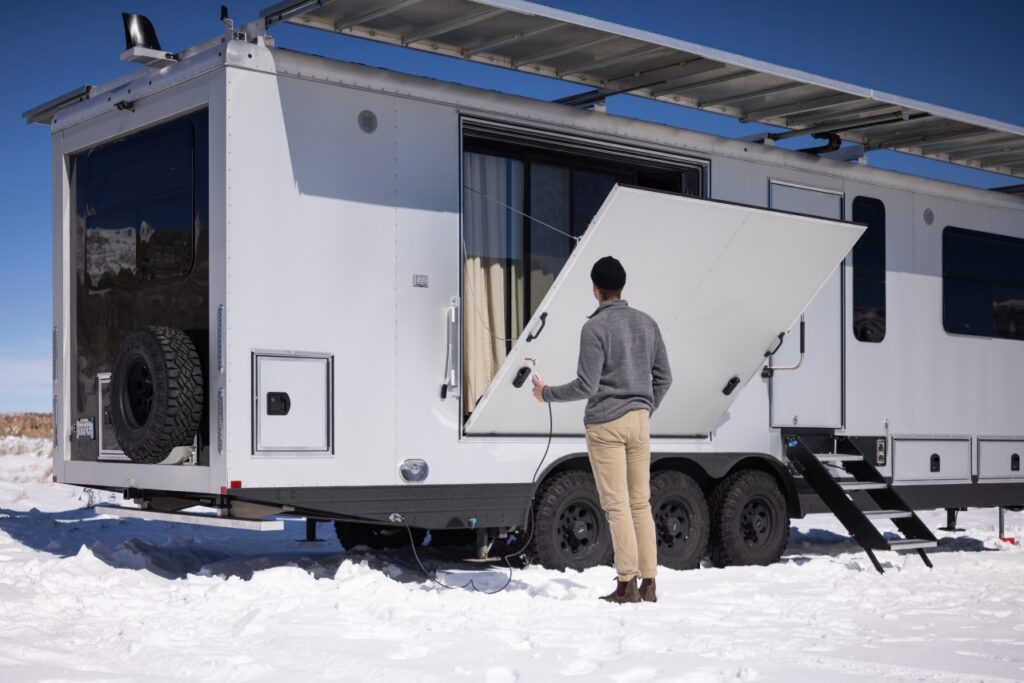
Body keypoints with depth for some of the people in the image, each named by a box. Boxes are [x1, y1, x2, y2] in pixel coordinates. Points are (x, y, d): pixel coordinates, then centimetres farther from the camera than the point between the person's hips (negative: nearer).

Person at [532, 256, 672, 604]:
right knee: (641, 503, 10)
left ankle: (627, 584, -4)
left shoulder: (595, 327, -11)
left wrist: (547, 393, 1)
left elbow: (586, 386, -14)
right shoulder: (647, 323, 9)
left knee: (617, 505, -4)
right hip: (639, 421, 6)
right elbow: (663, 376, 12)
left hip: (605, 424, -6)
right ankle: (649, 582, 10)